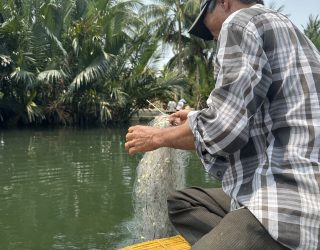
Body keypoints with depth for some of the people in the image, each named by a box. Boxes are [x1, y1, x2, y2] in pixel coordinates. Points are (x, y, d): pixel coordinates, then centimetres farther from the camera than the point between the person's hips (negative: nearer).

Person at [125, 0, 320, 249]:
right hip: (288, 191, 11)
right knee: (181, 202, 19)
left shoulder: (242, 21, -5)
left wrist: (158, 137, 2)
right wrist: (197, 120, 38)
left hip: (289, 204, -11)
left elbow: (224, 127, -15)